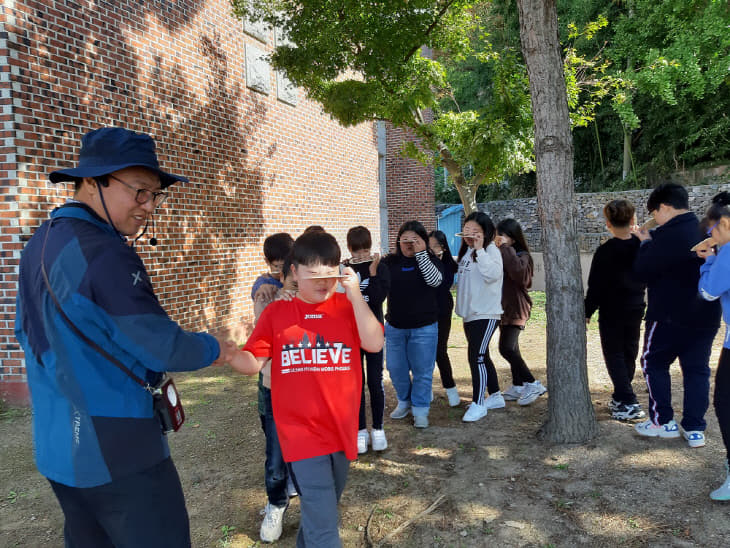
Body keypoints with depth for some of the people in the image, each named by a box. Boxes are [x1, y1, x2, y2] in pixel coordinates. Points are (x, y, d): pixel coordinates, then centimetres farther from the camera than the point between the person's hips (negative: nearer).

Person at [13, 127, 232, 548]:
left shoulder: (40, 244, 6)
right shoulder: (103, 254, -23)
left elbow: (27, 332, 17)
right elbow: (164, 349, -20)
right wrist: (212, 349, -2)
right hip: (115, 452, -9)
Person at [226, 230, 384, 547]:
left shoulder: (348, 307, -1)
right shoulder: (276, 312, -1)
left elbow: (375, 344, -14)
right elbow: (252, 363, -2)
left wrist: (355, 295, -18)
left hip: (341, 428, 3)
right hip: (302, 431, -2)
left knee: (324, 507, 25)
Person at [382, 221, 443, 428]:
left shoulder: (430, 261, -2)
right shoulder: (390, 262, 3)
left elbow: (435, 280, -21)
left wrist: (421, 253, -21)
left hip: (424, 327, -2)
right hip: (395, 327, 3)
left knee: (422, 370, 3)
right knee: (396, 368, 12)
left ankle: (420, 410, 18)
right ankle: (404, 401, 35)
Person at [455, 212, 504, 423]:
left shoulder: (491, 250, -10)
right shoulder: (466, 251, 14)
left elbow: (492, 274, -29)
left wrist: (479, 250, -27)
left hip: (486, 314, -9)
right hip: (470, 313, 9)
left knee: (476, 356, -12)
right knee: (482, 356, 16)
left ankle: (478, 404, -3)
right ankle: (495, 396, 30)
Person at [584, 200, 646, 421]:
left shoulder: (605, 251, -16)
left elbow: (595, 286, -14)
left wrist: (587, 312, -6)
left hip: (611, 312, -5)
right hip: (635, 309, 6)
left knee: (614, 356, 3)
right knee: (629, 355, 16)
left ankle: (629, 403, -5)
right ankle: (620, 398, 27)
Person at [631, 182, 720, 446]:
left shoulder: (669, 235, -21)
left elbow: (642, 271, -16)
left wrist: (646, 242, -2)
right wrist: (652, 239, 9)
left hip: (670, 316, -7)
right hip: (706, 316, 7)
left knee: (654, 364, 10)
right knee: (697, 369, 12)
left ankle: (663, 422, 14)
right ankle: (695, 429, 15)